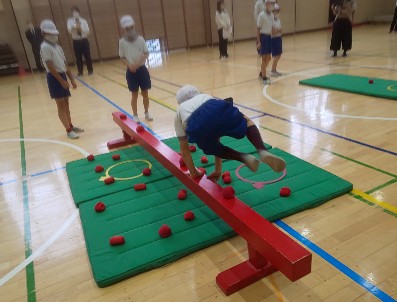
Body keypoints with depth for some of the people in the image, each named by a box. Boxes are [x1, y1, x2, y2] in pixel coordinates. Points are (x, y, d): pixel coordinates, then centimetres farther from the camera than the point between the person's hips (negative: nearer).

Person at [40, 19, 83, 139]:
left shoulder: (57, 46, 15)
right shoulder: (45, 47, -11)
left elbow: (65, 64, 16)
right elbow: (50, 67, -17)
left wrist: (72, 79, 12)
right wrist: (62, 81, -20)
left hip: (62, 75, 8)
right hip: (54, 78, -8)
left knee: (66, 103, 14)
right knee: (61, 104, -4)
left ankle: (71, 126, 25)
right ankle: (68, 130, -1)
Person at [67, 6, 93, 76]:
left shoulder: (83, 21, 3)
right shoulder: (70, 21, -1)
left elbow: (88, 32, -3)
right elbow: (69, 30, -16)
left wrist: (81, 29, -19)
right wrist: (73, 27, -36)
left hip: (84, 40, 0)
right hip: (76, 41, 0)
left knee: (87, 56, 2)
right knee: (78, 57, 3)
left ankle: (90, 70, 14)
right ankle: (80, 72, 12)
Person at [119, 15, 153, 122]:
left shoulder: (140, 39, -4)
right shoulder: (122, 42, -4)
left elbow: (146, 53, -3)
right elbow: (122, 57, 1)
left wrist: (139, 63, -18)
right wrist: (129, 65, -17)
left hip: (142, 69, 1)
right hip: (131, 71, -1)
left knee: (145, 93, 9)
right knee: (134, 94, 5)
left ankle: (147, 113, 25)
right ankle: (135, 115, 17)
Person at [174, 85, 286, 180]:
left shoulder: (180, 112, 41)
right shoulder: (205, 97, 46)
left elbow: (184, 149, 38)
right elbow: (216, 133, 48)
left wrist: (194, 173, 48)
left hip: (198, 128, -1)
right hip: (219, 109, 1)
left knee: (213, 148, 30)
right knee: (247, 122, 31)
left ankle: (244, 157, 3)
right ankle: (263, 151, 4)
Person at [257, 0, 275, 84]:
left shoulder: (272, 15, 8)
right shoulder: (262, 15, -13)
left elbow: (270, 27, 14)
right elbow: (258, 29, -13)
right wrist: (259, 42, -16)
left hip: (269, 37, 8)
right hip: (263, 37, -7)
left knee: (268, 58, 13)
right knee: (264, 58, -3)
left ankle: (261, 74, 31)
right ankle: (264, 78, 7)